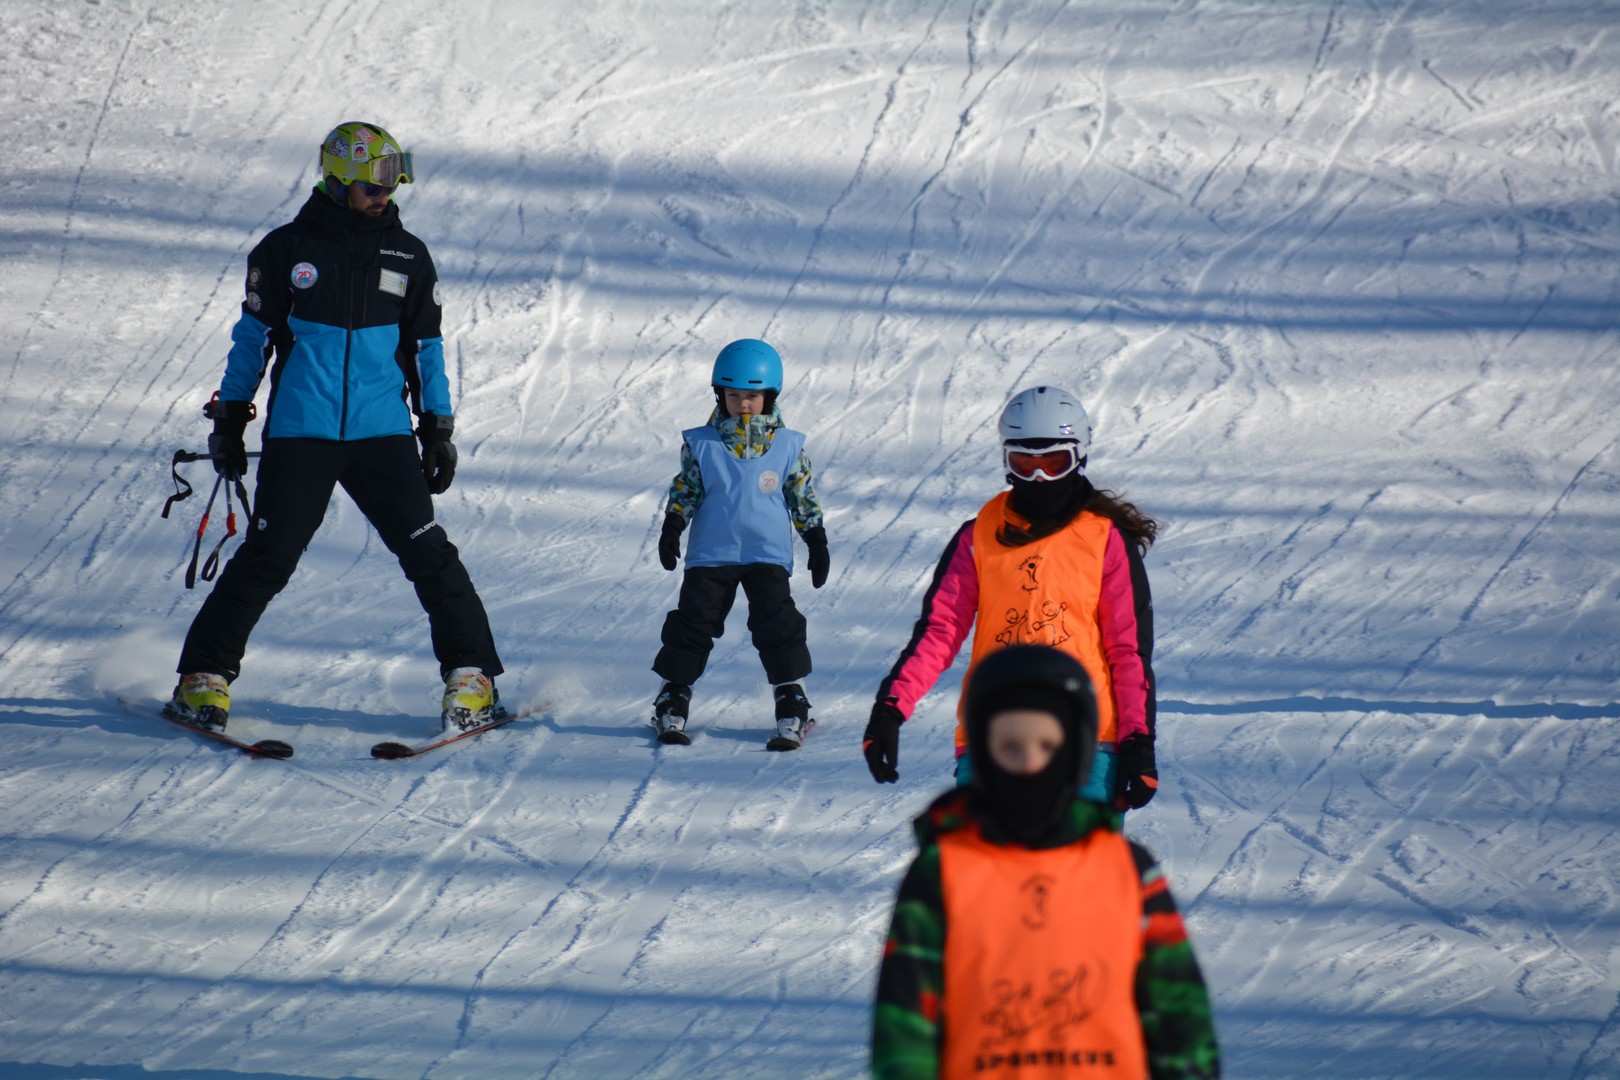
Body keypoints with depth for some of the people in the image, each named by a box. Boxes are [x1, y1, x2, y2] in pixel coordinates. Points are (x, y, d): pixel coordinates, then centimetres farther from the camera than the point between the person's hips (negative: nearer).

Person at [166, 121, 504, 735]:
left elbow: (426, 350, 14)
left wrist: (439, 431, 11)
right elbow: (252, 338, 10)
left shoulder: (407, 257, 8)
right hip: (299, 432, -1)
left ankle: (471, 675, 5)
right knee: (267, 558, -5)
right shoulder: (286, 250, 3)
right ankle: (204, 676, 7)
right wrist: (229, 420, 10)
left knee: (427, 553, -5)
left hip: (383, 434, 1)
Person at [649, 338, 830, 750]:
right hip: (711, 553, 1)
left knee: (777, 624, -11)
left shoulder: (787, 447, 1)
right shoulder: (702, 444, 0)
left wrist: (817, 544, 6)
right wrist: (671, 530, -5)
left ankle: (792, 705, -2)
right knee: (693, 622, -1)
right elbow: (684, 491, 7)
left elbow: (805, 499, 7)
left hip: (768, 554, -1)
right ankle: (673, 701, 11)